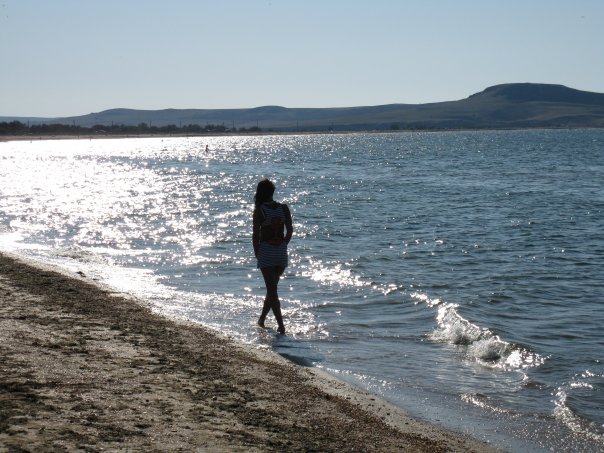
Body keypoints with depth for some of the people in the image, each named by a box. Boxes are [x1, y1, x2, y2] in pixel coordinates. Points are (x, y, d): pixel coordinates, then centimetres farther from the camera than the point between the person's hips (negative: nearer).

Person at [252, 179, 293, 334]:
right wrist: (283, 246, 14)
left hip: (266, 251, -4)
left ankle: (281, 326, -7)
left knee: (272, 290, -1)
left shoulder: (259, 210, -9)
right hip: (281, 252, 4)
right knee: (272, 288, 20)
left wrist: (257, 253, 2)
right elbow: (290, 230, 2)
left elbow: (256, 234, -9)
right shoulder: (284, 208, 1)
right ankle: (262, 319, 33)